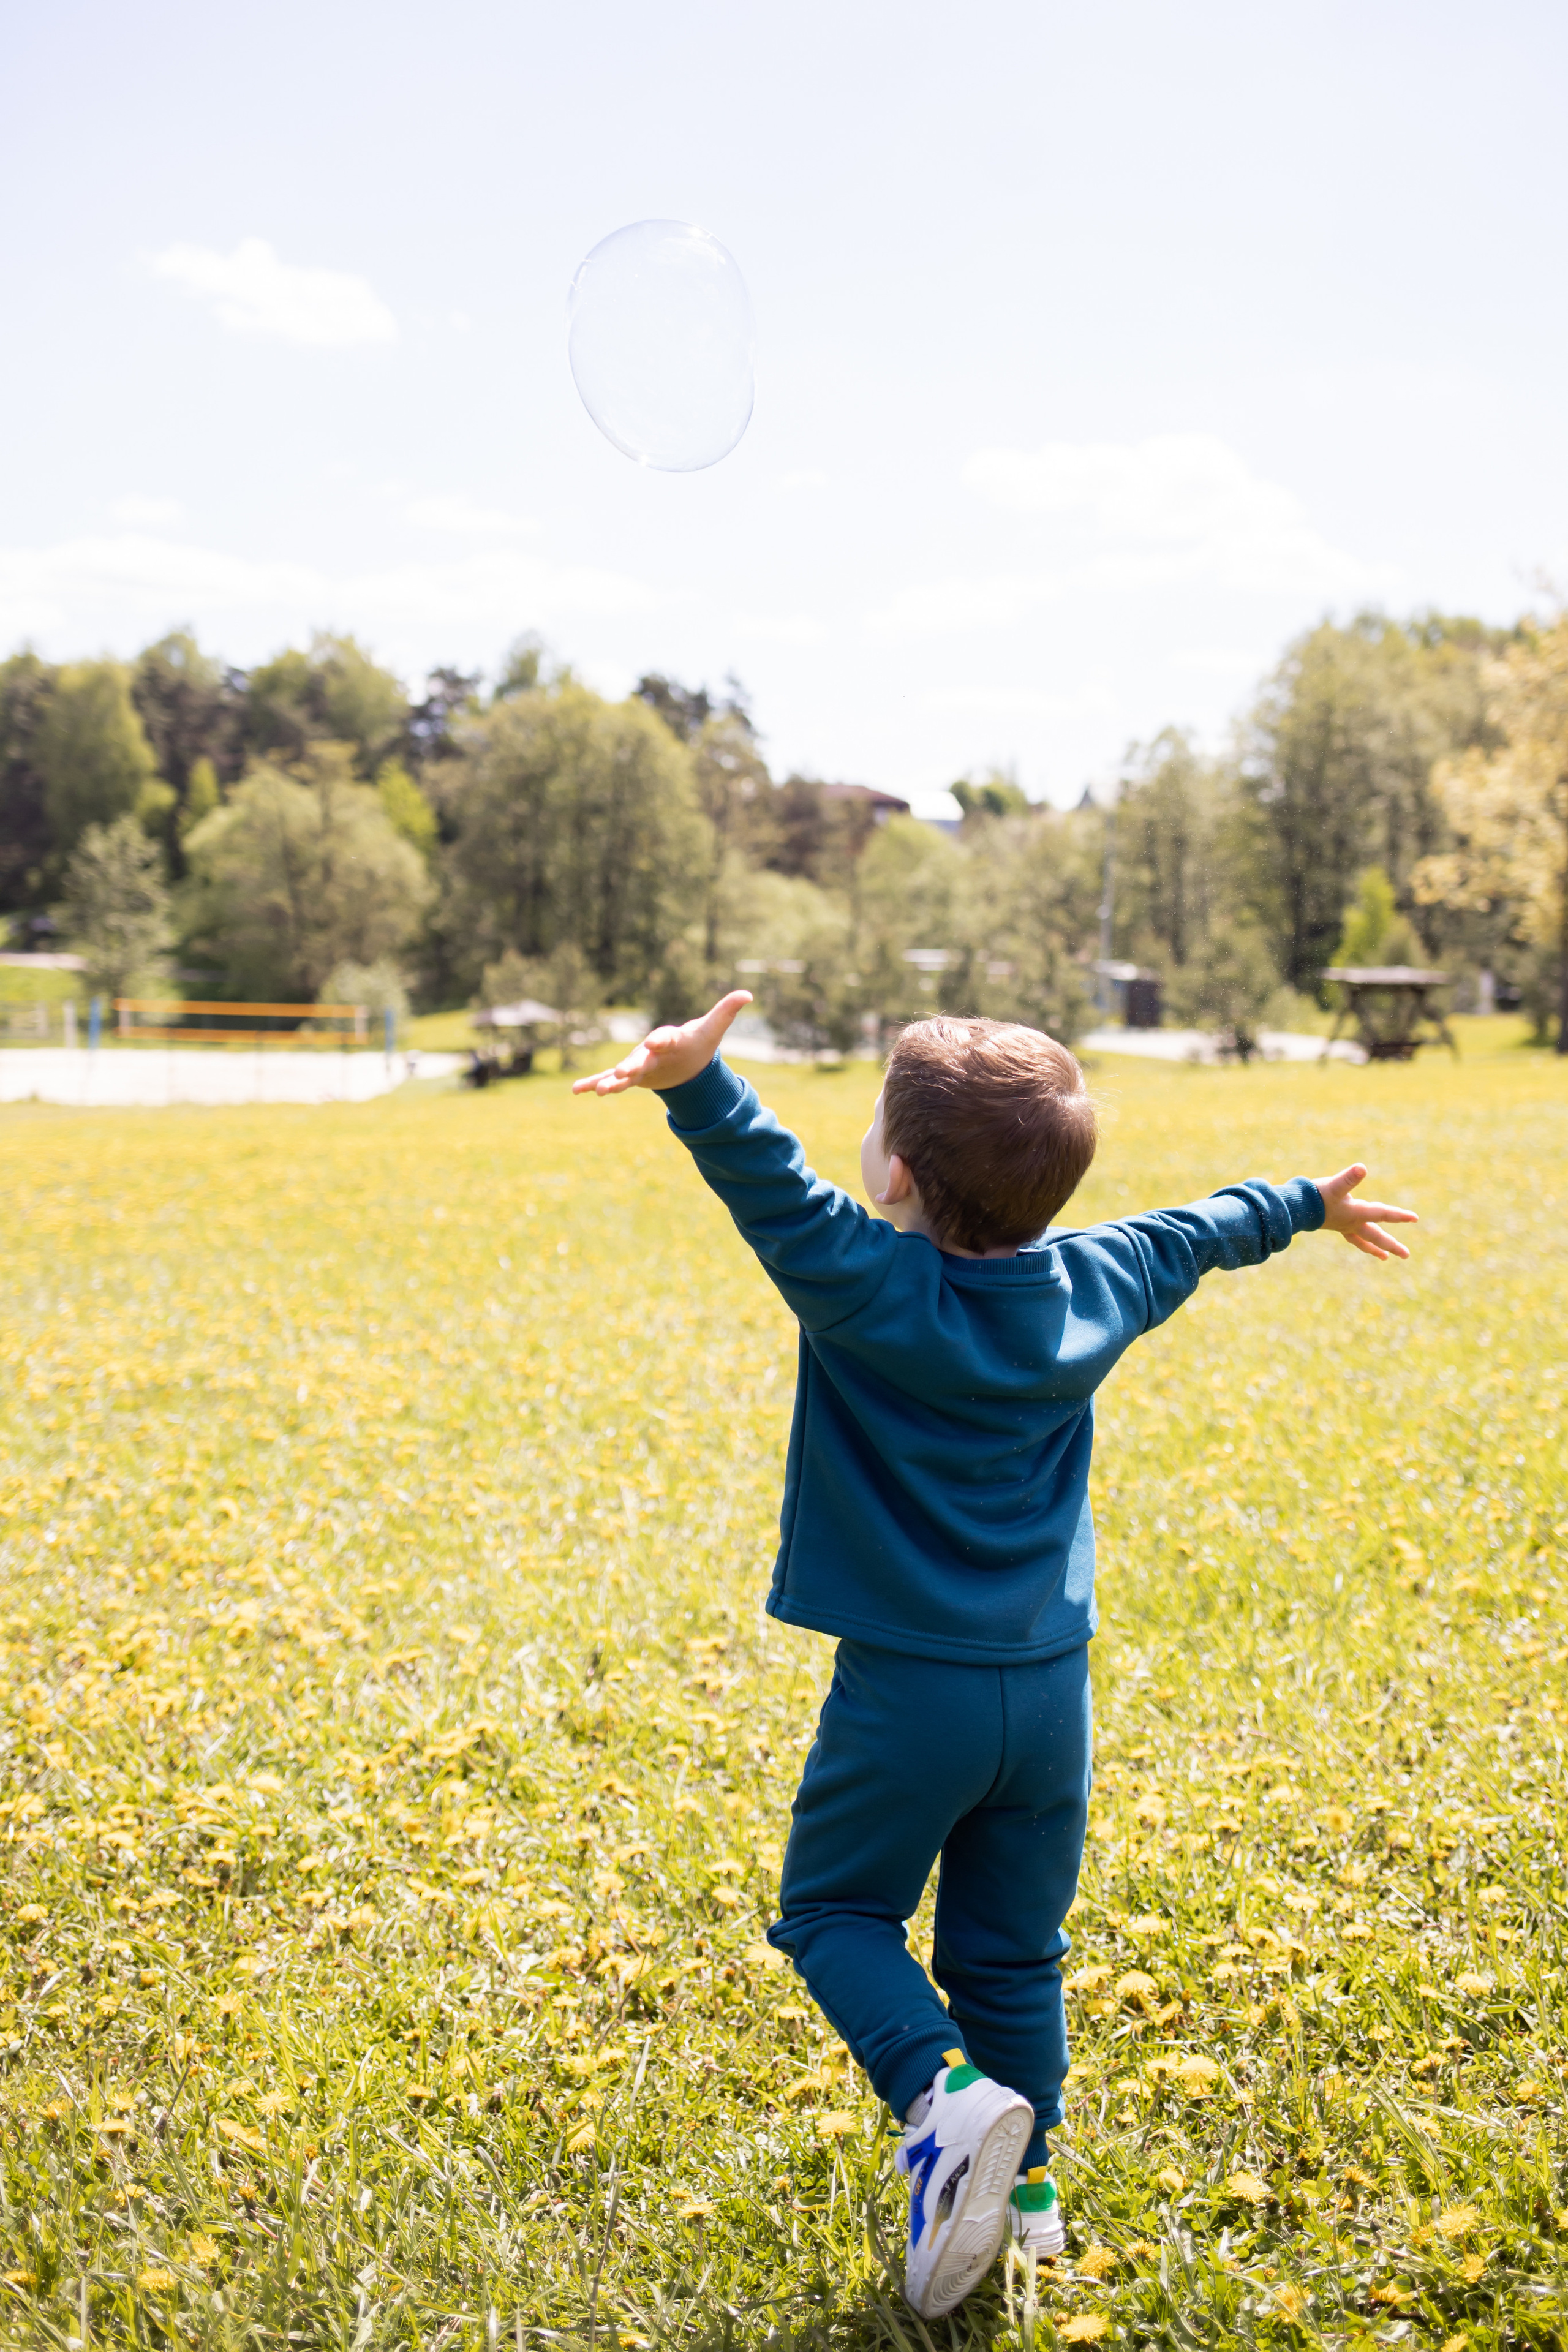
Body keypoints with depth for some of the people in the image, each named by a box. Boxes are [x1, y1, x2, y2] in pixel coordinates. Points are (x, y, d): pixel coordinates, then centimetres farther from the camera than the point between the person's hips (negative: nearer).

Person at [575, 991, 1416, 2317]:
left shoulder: (870, 1288, -16)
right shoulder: (1095, 1286, 1)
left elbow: (775, 1188, -31)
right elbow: (1200, 1232, 19)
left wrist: (695, 1083, -51)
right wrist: (1312, 1204, 37)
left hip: (909, 1690, -5)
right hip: (1051, 1687, 5)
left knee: (836, 1909, 12)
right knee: (1010, 1950, 19)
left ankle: (946, 2093, -10)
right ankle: (1023, 2177, 28)